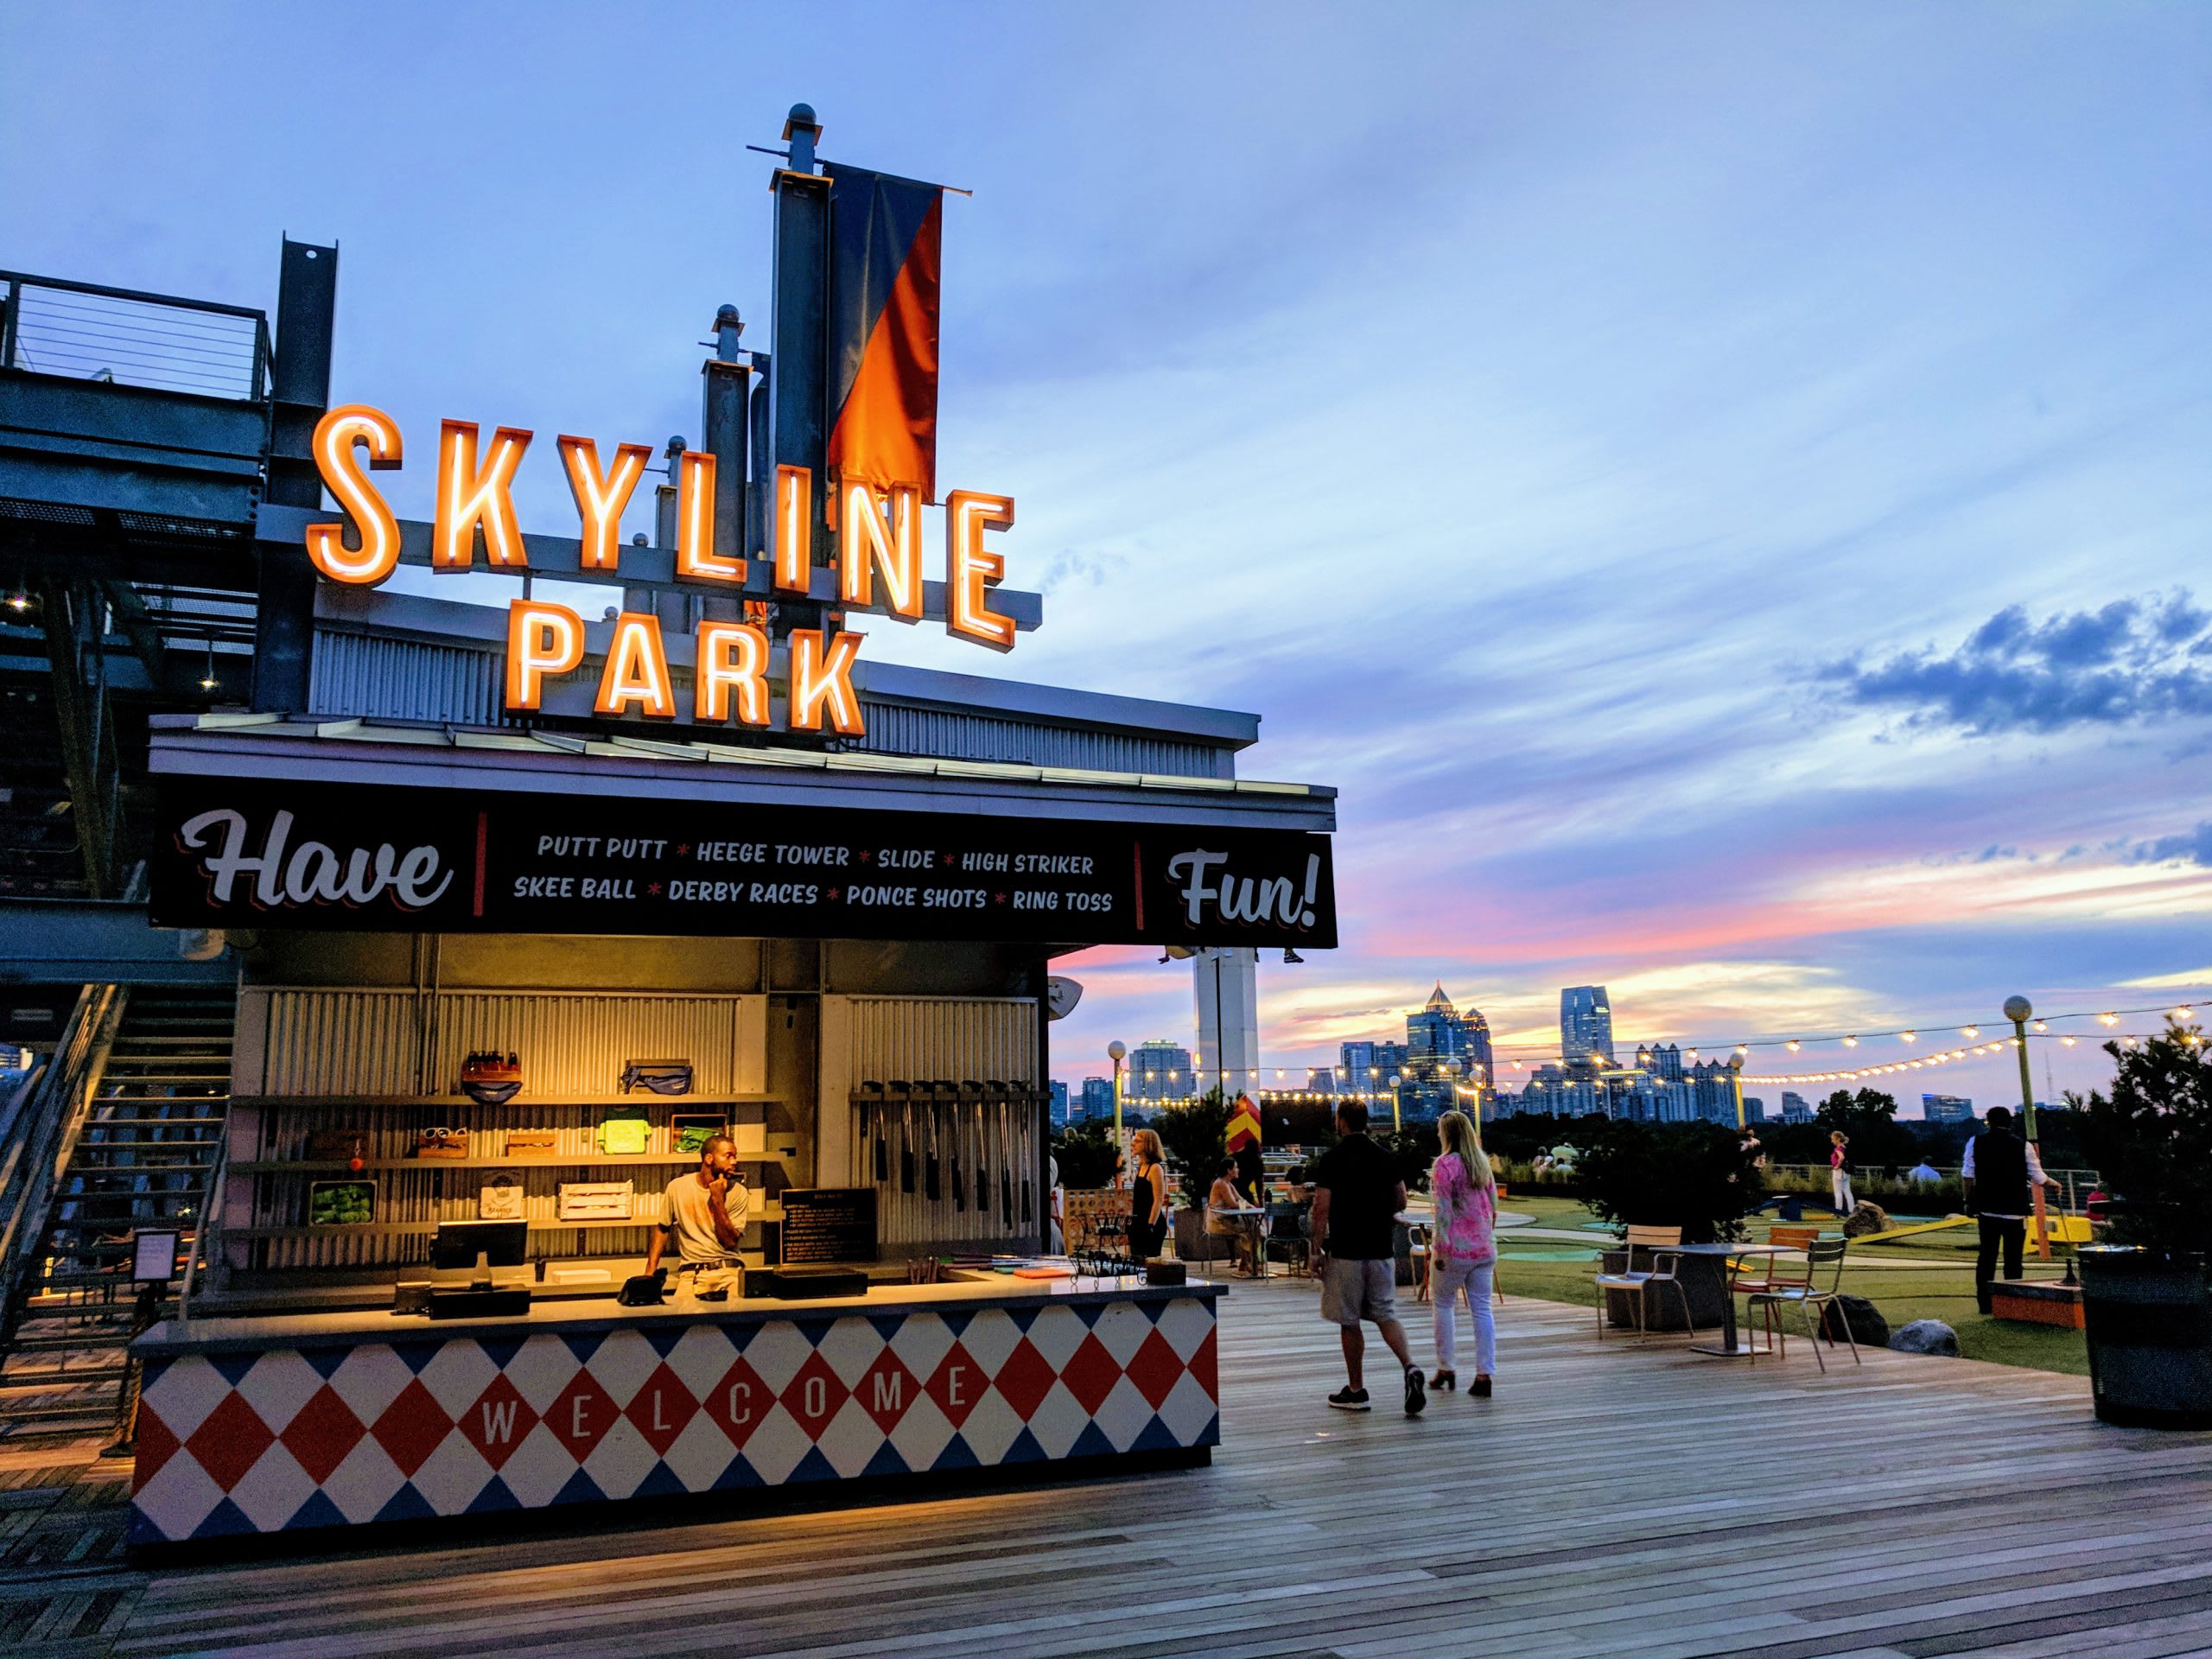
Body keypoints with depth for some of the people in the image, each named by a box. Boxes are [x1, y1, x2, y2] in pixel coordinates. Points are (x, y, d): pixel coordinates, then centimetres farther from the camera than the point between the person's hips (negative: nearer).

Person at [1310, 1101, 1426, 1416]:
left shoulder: (1332, 1159, -9)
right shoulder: (1384, 1157, 5)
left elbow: (1322, 1208, -13)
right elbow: (1401, 1203, 11)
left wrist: (1318, 1247, -4)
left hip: (1345, 1251, -4)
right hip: (1381, 1249, 4)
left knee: (1349, 1322, 7)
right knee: (1386, 1315, 8)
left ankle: (1356, 1390, 14)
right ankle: (1410, 1367, -16)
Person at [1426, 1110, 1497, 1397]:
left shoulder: (1444, 1164, -10)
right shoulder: (1483, 1163, 10)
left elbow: (1443, 1210, -14)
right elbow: (1493, 1205, 14)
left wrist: (1439, 1247, -12)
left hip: (1454, 1247, -5)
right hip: (1483, 1248, 5)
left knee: (1444, 1305, 10)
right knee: (1482, 1309, 4)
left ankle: (1446, 1369, 13)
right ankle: (1484, 1375, 1)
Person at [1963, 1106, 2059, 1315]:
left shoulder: (1976, 1143, 1)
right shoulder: (2023, 1146, -3)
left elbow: (1967, 1174, 1)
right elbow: (2038, 1178, 2)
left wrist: (1969, 1200, 12)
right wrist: (2053, 1184, 23)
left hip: (1987, 1209, 1)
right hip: (2016, 1211, -1)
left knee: (1986, 1256, 8)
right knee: (2013, 1259, 5)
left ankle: (1984, 1303, 8)